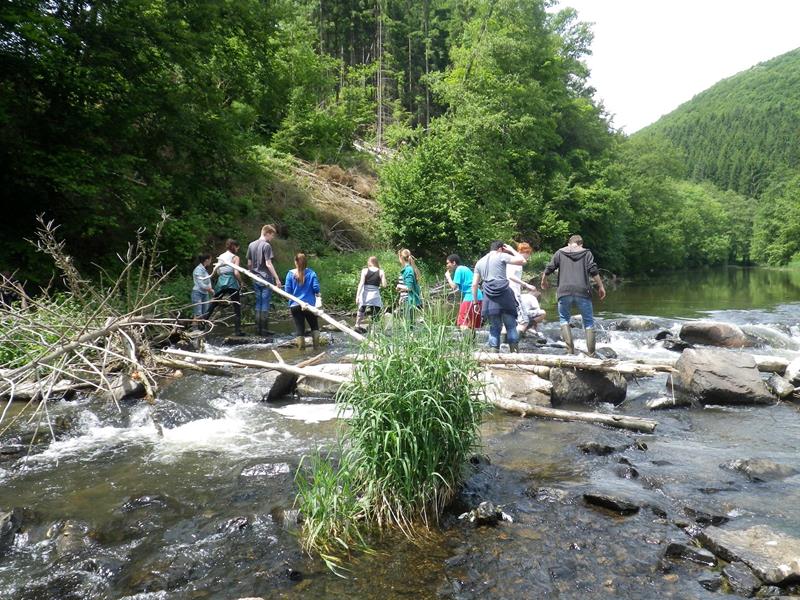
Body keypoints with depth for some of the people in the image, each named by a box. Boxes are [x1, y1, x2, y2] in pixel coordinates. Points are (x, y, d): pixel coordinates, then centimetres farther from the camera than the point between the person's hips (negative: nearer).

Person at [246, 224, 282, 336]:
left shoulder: (251, 245, 10)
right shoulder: (266, 246, -12)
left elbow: (249, 263, 14)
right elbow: (268, 264, -18)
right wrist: (277, 278, -16)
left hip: (256, 280, 7)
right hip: (266, 279, -7)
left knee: (258, 304, 12)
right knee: (265, 305, -1)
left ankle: (258, 329, 14)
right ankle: (264, 330, 2)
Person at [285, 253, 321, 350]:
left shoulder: (290, 274, -5)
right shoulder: (311, 273, -7)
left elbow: (287, 291, -5)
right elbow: (316, 288, -8)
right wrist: (319, 298, 11)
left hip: (295, 306, 0)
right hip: (310, 304, 0)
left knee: (299, 328, 7)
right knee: (314, 326, 19)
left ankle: (301, 348, 11)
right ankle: (316, 346, 19)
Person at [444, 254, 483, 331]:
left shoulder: (459, 270, -5)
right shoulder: (464, 269, 23)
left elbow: (454, 286, -10)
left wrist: (448, 276, 3)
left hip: (471, 298, -10)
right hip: (478, 297, 10)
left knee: (463, 324, -11)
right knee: (472, 325, 12)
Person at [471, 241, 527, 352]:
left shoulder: (480, 262, 19)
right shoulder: (501, 256, 5)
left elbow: (474, 284, 15)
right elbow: (522, 261, 2)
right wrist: (511, 250, 16)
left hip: (489, 299, 4)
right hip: (505, 296, -3)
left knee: (494, 328, 9)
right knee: (511, 325, 4)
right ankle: (515, 352, 2)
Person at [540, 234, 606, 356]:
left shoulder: (560, 252, 13)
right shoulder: (586, 253, 11)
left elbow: (549, 269, 9)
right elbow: (593, 271, -2)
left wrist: (543, 281, 26)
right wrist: (601, 287, 3)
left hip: (565, 291, 0)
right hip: (582, 291, 0)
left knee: (564, 319, 16)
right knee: (589, 322, 10)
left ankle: (570, 348, -1)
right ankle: (591, 354, 7)